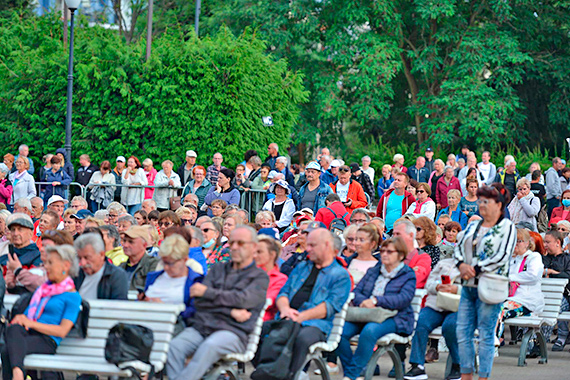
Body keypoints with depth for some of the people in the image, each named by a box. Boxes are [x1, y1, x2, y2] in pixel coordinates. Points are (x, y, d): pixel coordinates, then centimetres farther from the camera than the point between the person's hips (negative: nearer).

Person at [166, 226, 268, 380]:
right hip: (200, 326, 4)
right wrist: (231, 311, -5)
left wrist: (207, 292, -1)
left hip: (232, 331, -4)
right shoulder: (218, 269, 24)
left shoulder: (260, 277, 12)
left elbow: (243, 299, -7)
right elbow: (199, 301, 10)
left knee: (209, 346, -38)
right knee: (173, 346, -27)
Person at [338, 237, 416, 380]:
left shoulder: (408, 276, 4)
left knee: (369, 330, -37)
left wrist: (375, 301, -23)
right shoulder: (373, 272, 22)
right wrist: (362, 302, -12)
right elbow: (356, 291, 13)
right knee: (340, 330, -23)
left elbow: (404, 299, -13)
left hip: (393, 319, -5)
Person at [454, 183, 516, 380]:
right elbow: (459, 247, 15)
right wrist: (462, 265, -7)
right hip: (468, 287, 7)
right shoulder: (473, 226, 17)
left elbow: (502, 256, -13)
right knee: (462, 332, 4)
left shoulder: (507, 227, -4)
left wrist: (475, 270, -15)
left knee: (485, 335, -4)